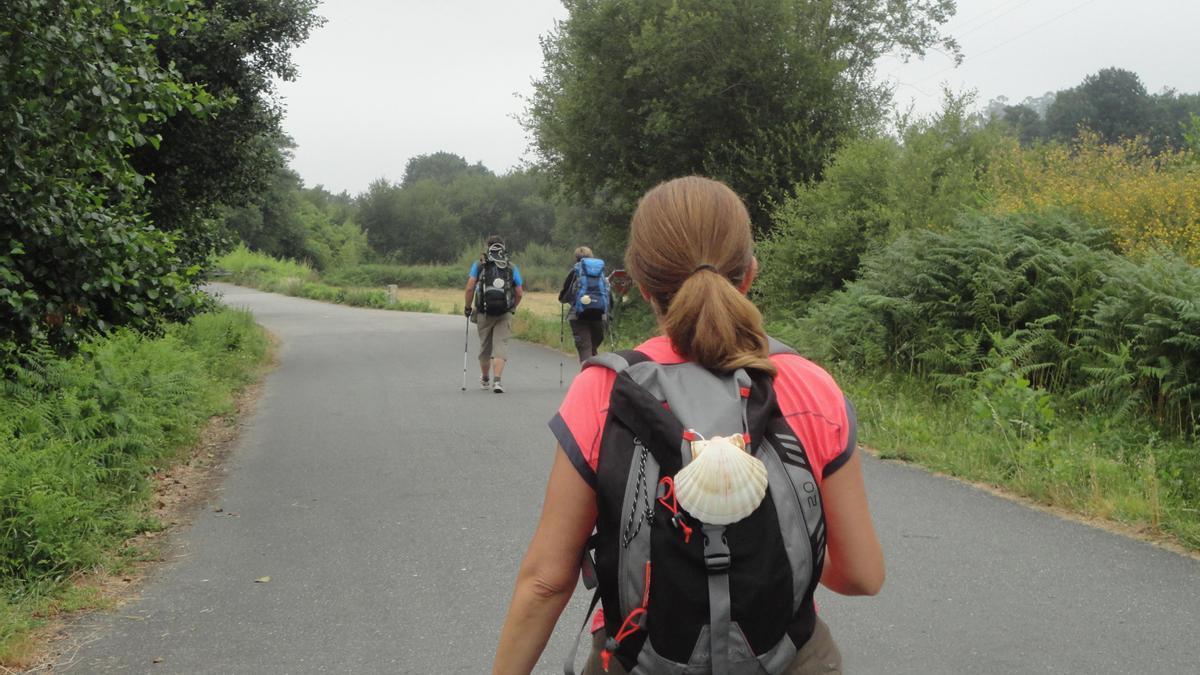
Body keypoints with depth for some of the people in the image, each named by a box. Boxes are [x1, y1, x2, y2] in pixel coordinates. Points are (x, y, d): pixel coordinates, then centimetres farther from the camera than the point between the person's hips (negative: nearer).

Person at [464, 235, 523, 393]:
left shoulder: (478, 265, 3)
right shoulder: (512, 267, 6)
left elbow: (470, 287, -7)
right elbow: (519, 292, 4)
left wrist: (467, 306, 4)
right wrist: (512, 308, 19)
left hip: (484, 313, 1)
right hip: (505, 314, -1)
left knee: (485, 346, 15)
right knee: (501, 346, -2)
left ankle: (485, 379, 32)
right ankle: (496, 381, -18)